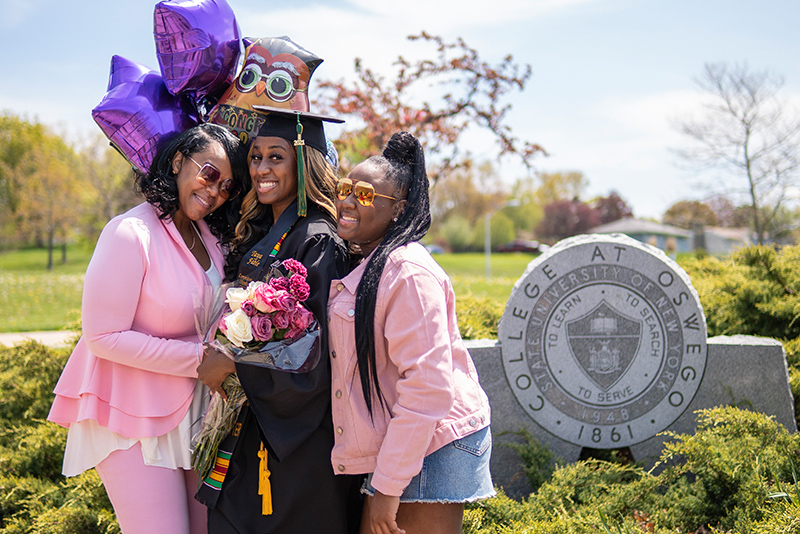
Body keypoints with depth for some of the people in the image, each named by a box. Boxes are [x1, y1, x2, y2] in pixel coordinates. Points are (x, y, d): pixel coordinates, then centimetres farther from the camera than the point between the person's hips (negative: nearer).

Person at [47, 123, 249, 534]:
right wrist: (198, 359, -18)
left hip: (193, 409, 8)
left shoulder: (209, 235, 7)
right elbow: (103, 337, -19)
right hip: (133, 420, -7)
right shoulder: (131, 233, -18)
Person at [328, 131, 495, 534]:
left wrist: (388, 486, -22)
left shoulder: (408, 273, -17)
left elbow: (428, 385, -23)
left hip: (429, 446, -9)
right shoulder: (363, 267, 14)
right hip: (394, 449, 9)